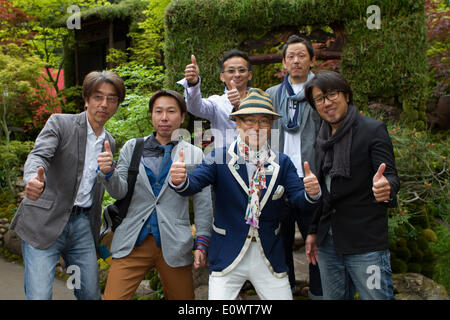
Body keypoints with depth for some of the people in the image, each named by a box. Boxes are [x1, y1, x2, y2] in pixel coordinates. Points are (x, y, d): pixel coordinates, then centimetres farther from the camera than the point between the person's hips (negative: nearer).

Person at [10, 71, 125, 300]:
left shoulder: (109, 142, 14)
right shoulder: (59, 123, -3)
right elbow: (38, 156, -20)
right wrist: (33, 179, -42)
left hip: (82, 225, 5)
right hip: (45, 223, -5)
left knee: (91, 294, 7)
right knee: (39, 296, -10)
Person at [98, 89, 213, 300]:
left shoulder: (194, 154, 5)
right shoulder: (132, 148, 9)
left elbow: (203, 203, 6)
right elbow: (119, 192, 4)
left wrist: (202, 244, -1)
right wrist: (108, 172, -17)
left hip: (174, 244, 0)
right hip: (133, 243, 1)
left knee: (182, 297, 10)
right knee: (112, 297, -5)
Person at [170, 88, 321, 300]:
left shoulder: (282, 163, 3)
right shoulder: (220, 157, -4)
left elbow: (298, 199, -6)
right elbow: (193, 184, -15)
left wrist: (311, 193, -29)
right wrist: (179, 180, -38)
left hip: (270, 257, 2)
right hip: (227, 257, -2)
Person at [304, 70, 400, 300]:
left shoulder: (372, 130, -7)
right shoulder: (324, 137, 12)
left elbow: (391, 176, -14)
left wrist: (385, 188, -38)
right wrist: (313, 231, 17)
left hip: (366, 244, -6)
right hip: (328, 242, 6)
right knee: (334, 296, 13)